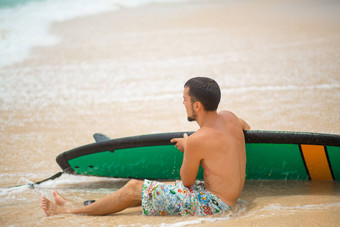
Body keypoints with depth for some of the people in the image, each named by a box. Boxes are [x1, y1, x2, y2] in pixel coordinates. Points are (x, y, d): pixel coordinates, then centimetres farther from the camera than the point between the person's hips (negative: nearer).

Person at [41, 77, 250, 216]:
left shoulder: (197, 141, -23)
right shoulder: (229, 117, 1)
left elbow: (187, 181, -9)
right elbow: (246, 127, 28)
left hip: (211, 203, -9)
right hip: (228, 197, 9)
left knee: (134, 189, -2)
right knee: (150, 189, 16)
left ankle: (70, 212, 9)